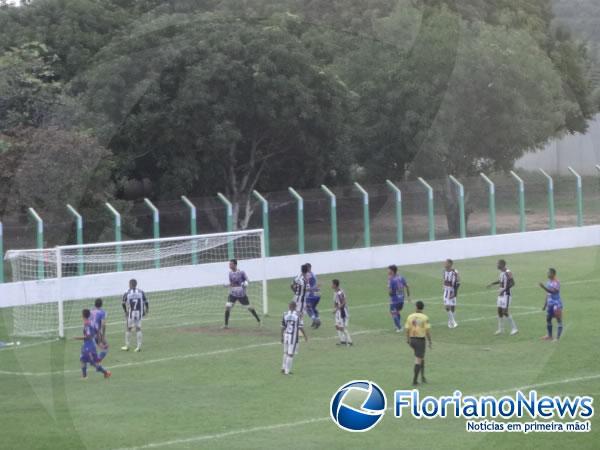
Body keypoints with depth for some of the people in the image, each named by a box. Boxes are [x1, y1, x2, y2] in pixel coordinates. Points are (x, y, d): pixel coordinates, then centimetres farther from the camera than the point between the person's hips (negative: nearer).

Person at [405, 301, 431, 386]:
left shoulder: (410, 317, 0)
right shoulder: (425, 318, -10)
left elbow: (407, 330, 1)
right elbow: (427, 331, -12)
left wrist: (408, 340, 13)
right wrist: (429, 342, -2)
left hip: (412, 339, 4)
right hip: (420, 340, -4)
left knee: (421, 358, 22)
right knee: (418, 360, -2)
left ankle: (422, 377, 22)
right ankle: (415, 380, -6)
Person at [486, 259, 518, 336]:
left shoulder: (508, 272, -18)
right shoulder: (502, 272, 10)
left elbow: (512, 283, -23)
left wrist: (504, 290, -28)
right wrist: (493, 283, 26)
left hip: (506, 294, -9)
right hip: (501, 294, 9)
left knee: (505, 311, -11)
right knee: (500, 311, 10)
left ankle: (514, 328, -2)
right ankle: (501, 329, 20)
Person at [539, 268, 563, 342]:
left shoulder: (556, 282, -15)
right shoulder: (549, 282, 11)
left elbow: (553, 292, -29)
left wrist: (544, 287, -37)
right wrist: (545, 304, 19)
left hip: (556, 303, -9)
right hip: (550, 303, 9)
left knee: (559, 320, -4)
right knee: (548, 319, 14)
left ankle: (557, 337, -5)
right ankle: (549, 335, 27)